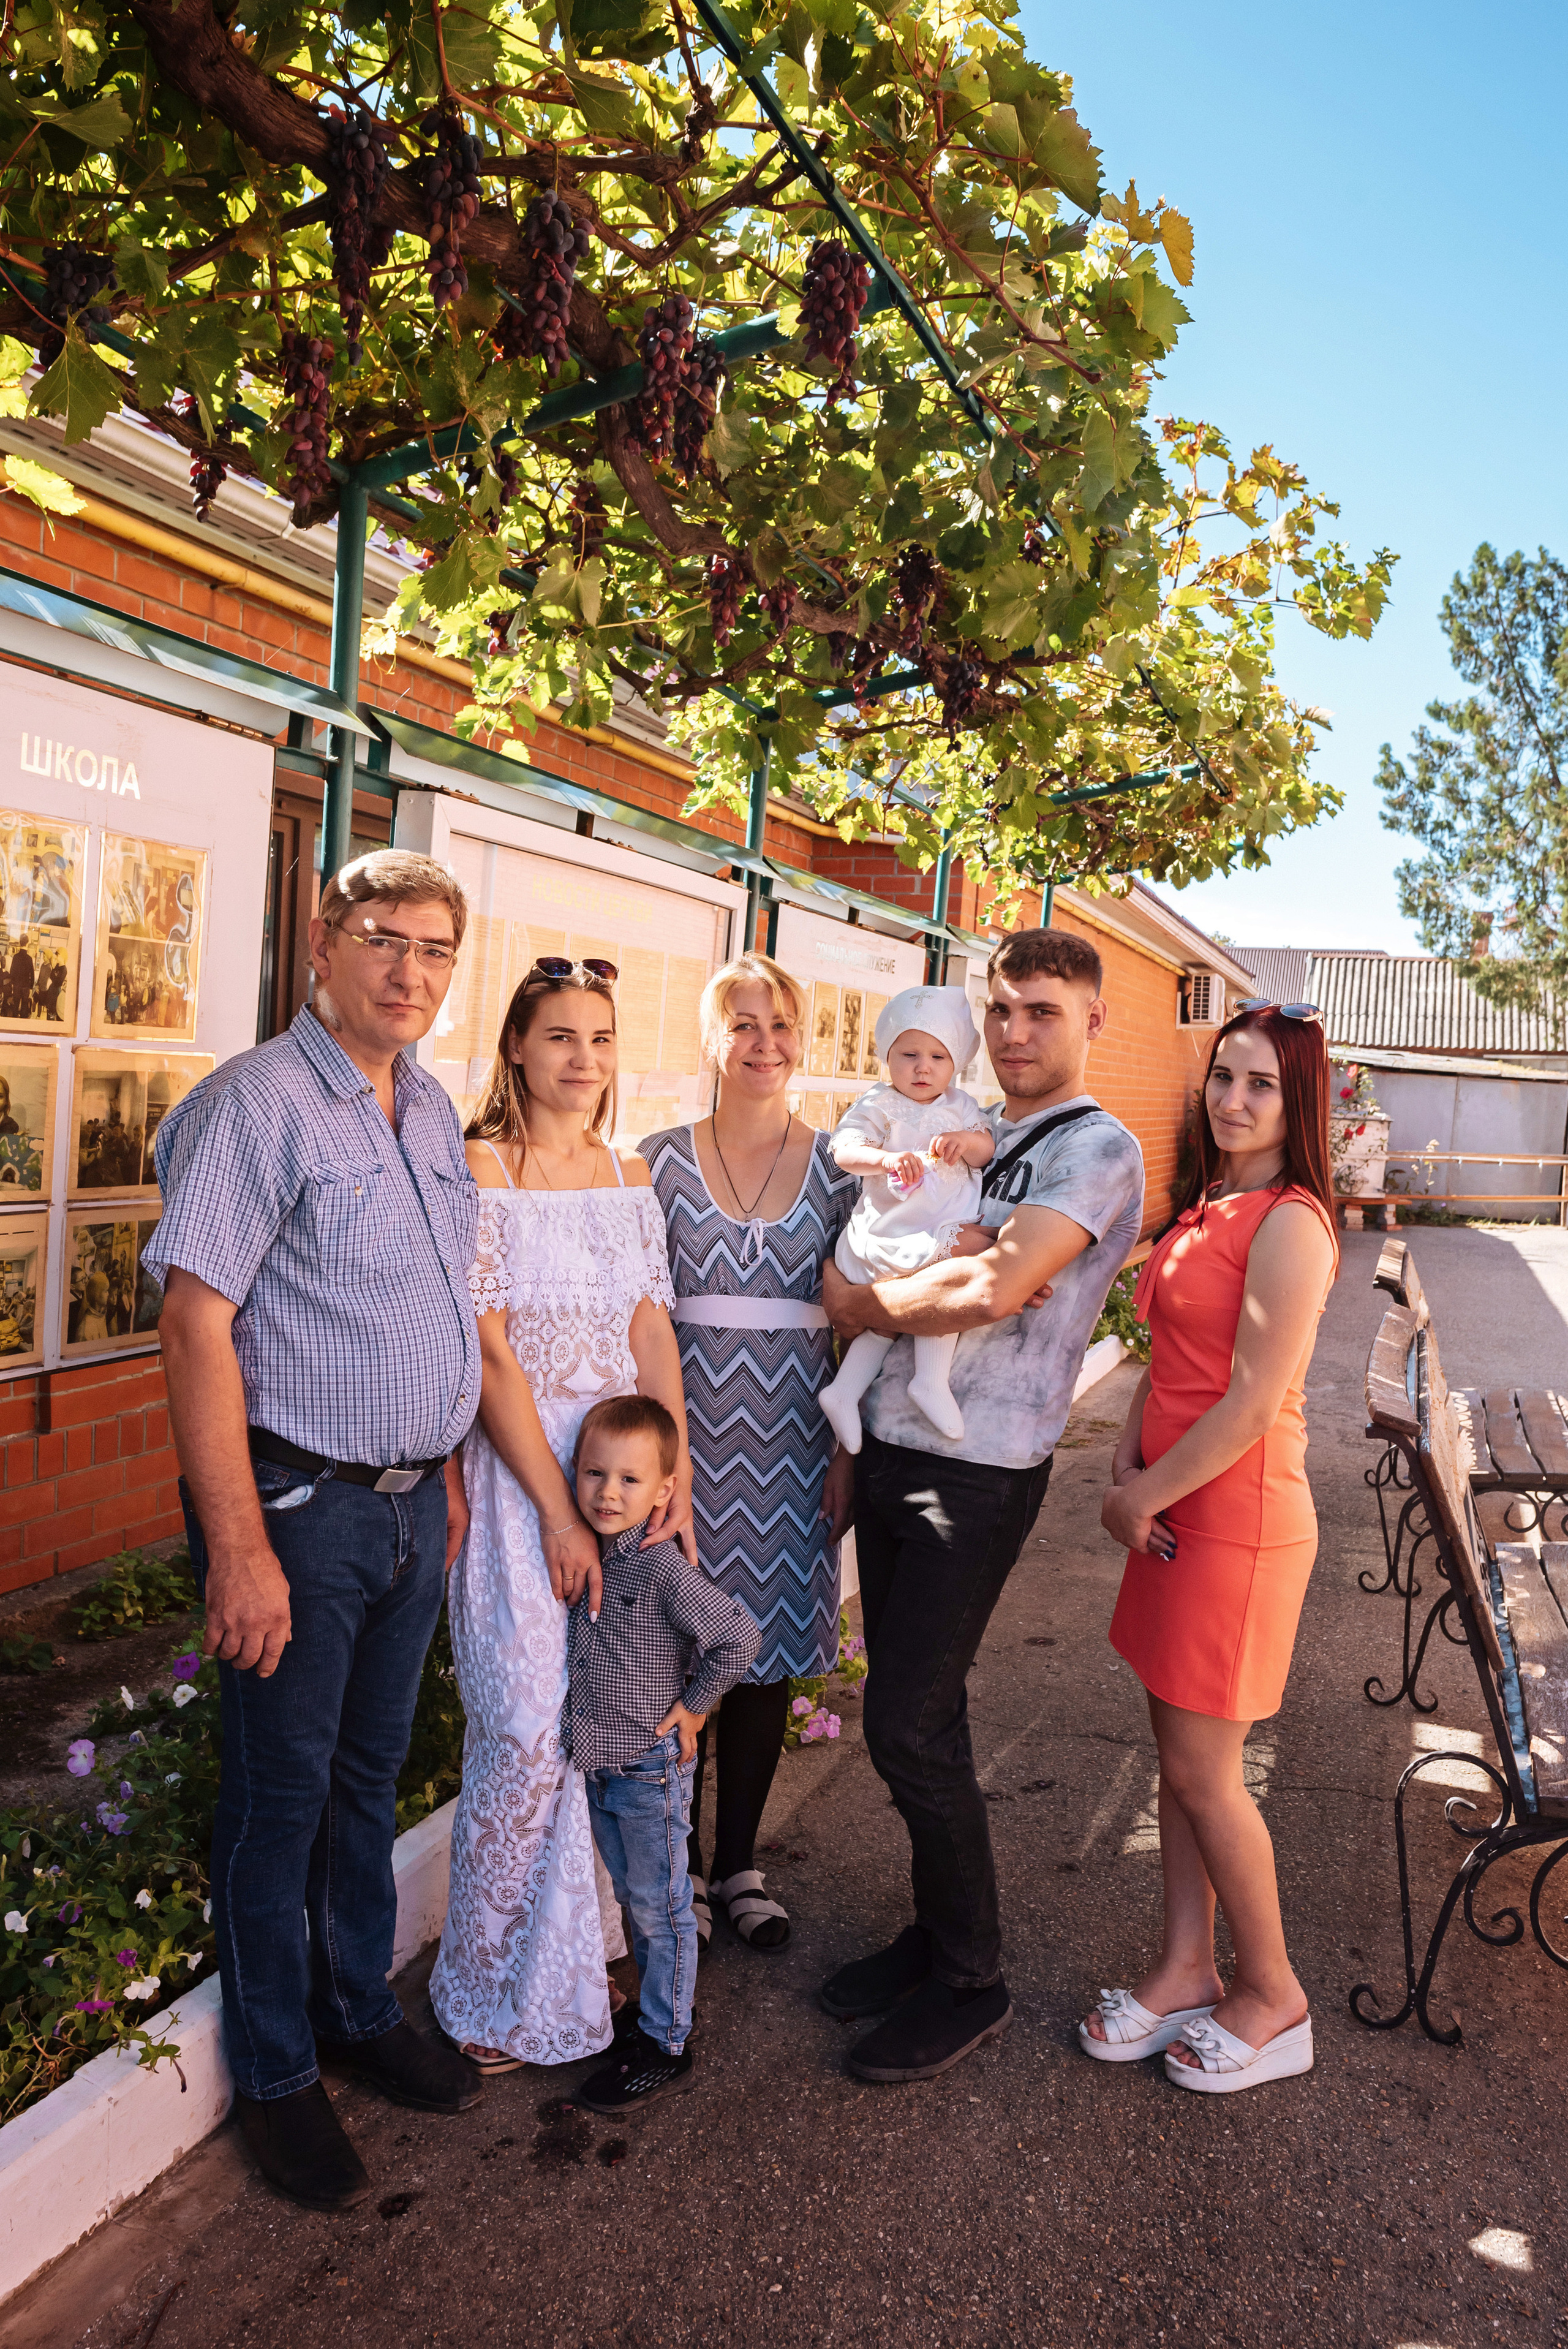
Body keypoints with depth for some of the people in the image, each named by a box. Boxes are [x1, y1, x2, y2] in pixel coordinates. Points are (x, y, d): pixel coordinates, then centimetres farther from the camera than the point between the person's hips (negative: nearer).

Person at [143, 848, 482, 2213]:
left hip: (412, 1504, 7)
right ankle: (276, 2076, 28)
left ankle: (361, 2015, 38)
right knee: (281, 1797, 8)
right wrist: (239, 1547, -21)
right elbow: (197, 1322, -19)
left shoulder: (431, 1110, 10)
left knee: (370, 1778, 20)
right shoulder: (257, 1103, -14)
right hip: (300, 1504, -7)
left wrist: (446, 1474, 15)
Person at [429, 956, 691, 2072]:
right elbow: (489, 1356, -12)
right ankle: (502, 1991, 18)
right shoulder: (481, 1171, -8)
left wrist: (677, 1479, -4)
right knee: (530, 1726, -3)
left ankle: (580, 1956, 32)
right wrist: (558, 1512, -15)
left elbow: (653, 1336, 6)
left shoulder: (629, 1176, 10)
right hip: (517, 1468, -5)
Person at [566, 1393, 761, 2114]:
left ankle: (665, 2047, 22)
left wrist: (694, 1705, -15)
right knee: (633, 1898, 22)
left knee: (660, 1907, 8)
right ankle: (656, 2005, 40)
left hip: (652, 1769, -6)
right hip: (599, 1763, 7)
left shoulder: (664, 1569, -23)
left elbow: (740, 1637, -22)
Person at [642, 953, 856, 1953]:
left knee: (770, 1650, 11)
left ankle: (739, 1862, 30)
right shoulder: (662, 1158, 0)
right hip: (688, 1428, -1)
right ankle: (675, 1864, 26)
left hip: (793, 1437, 1)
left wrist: (849, 1448, -1)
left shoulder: (838, 1166, 3)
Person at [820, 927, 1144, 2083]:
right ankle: (937, 1931, 33)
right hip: (890, 1446, 7)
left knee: (910, 1726, -4)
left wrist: (860, 1299, -10)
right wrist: (944, 1247, -6)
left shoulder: (1097, 1149, -9)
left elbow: (996, 1287, -22)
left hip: (978, 1471, -7)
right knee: (915, 1712, 15)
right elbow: (866, 1267, 14)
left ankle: (970, 1983, 16)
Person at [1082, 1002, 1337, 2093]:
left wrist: (1148, 1495, -11)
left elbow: (1253, 1402, -20)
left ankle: (1273, 1998, 25)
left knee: (1205, 1772, 4)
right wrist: (1125, 1472, 0)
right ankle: (1187, 1970, 32)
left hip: (1239, 1519, -8)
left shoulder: (1289, 1222, -18)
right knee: (1179, 1753, 16)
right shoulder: (1208, 1208, 11)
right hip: (1176, 1510, 8)